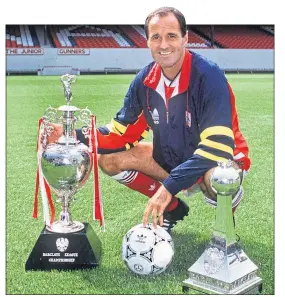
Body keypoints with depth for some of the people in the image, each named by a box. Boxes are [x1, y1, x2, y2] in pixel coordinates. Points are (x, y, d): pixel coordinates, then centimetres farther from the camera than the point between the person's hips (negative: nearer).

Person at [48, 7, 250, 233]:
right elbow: (122, 133, -2)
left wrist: (169, 186, -38)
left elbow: (218, 145, -33)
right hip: (172, 159, 6)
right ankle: (173, 209, 10)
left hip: (215, 160, -5)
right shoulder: (144, 80, -9)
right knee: (109, 159, -7)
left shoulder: (208, 75, -26)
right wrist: (78, 136, -20)